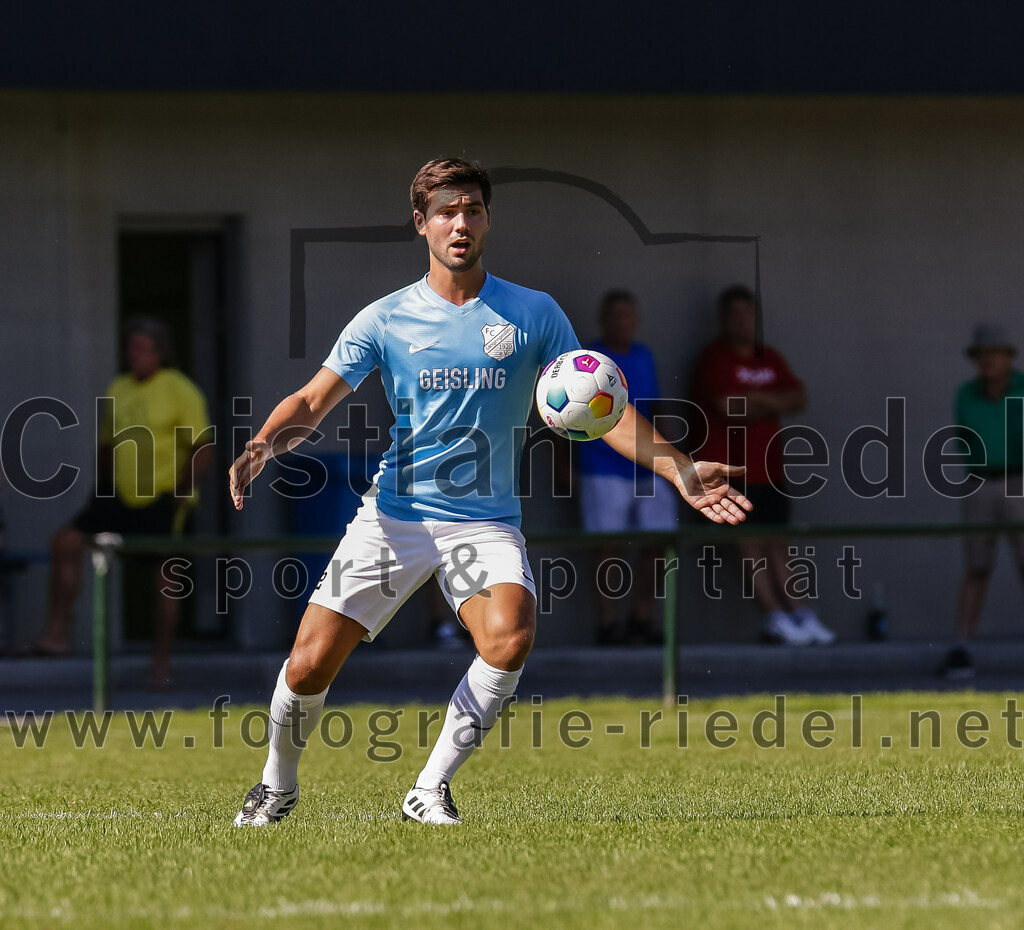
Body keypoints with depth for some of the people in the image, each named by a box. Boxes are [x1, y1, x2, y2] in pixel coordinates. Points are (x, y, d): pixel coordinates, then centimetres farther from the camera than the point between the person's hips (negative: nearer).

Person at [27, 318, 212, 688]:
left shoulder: (180, 391, -6)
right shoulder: (118, 390, 12)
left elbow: (203, 449, -9)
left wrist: (181, 496, -15)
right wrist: (102, 489, 12)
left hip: (161, 501, -5)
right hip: (120, 497, 5)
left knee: (165, 574, -3)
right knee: (66, 542, -10)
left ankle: (162, 663, 6)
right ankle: (58, 632, -8)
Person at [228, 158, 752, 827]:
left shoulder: (534, 315, 3)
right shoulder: (386, 319, 4)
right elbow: (312, 403, 2)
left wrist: (680, 471, -7)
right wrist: (263, 445, -19)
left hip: (485, 519, 0)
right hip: (394, 515, 0)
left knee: (511, 638, -30)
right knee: (309, 668, -8)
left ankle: (431, 789, -14)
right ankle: (279, 784, 23)